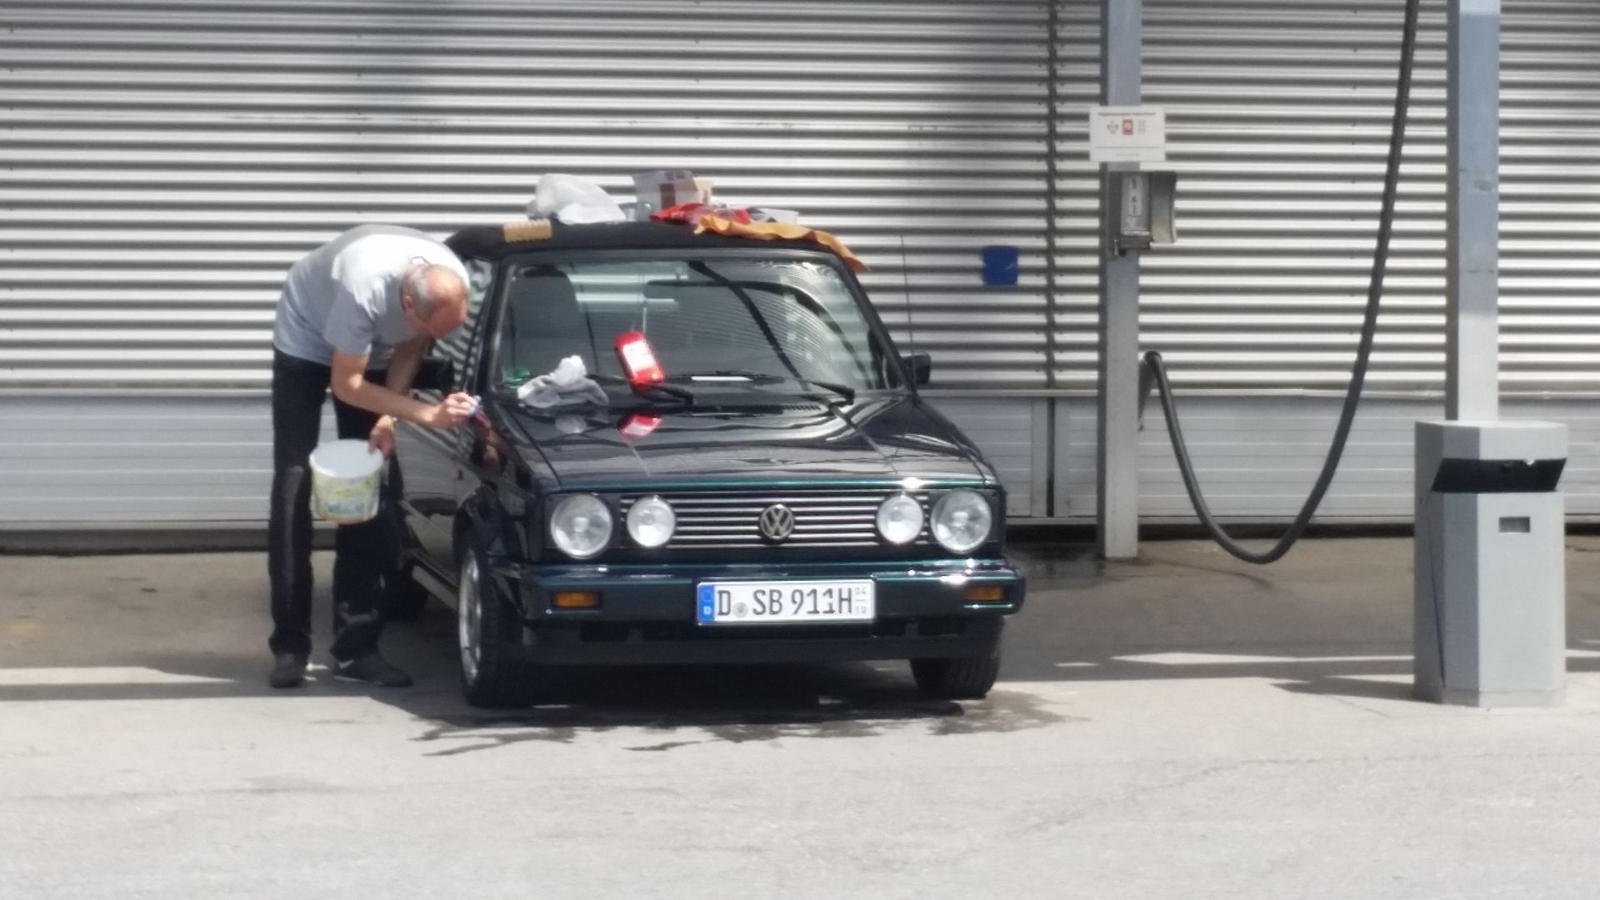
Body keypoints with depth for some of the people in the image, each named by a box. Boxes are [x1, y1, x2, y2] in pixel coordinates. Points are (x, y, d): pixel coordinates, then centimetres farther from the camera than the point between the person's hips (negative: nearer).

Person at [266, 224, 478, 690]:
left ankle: (355, 646, -2)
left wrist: (388, 418, -19)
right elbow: (346, 384, -31)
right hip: (307, 341, -4)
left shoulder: (453, 285, -28)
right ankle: (290, 646, -5)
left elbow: (410, 348, -7)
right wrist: (428, 414, -38)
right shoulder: (365, 288, -44)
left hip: (371, 352, 5)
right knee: (293, 490, -9)